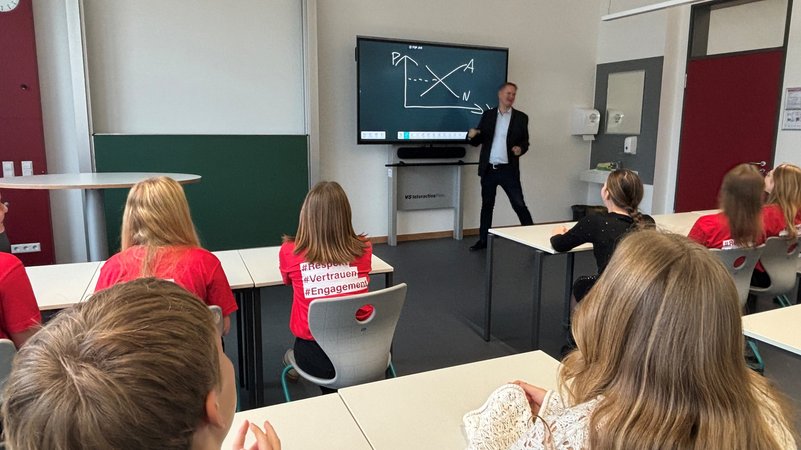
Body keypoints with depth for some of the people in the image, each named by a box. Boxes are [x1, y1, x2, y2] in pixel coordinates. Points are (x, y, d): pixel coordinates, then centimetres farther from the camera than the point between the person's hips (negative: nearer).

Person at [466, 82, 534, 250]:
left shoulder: (521, 117, 3)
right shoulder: (487, 115, 7)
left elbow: (525, 142, 5)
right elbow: (477, 141, 5)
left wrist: (520, 149, -18)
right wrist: (471, 135, -17)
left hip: (508, 170, -2)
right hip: (488, 169, 2)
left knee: (519, 205, -3)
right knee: (487, 205, 11)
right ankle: (483, 240, 21)